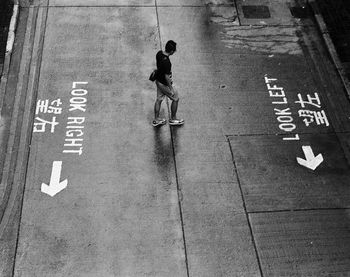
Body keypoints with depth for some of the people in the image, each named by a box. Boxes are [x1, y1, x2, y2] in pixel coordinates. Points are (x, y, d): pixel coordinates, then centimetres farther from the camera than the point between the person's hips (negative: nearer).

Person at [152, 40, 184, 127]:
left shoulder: (159, 53, -8)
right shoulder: (166, 62, -34)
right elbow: (167, 77, -27)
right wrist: (171, 89, -18)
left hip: (158, 80, 8)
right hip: (164, 84, -8)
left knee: (159, 99, 21)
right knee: (175, 99, 12)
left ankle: (156, 120, 34)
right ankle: (173, 119, 28)